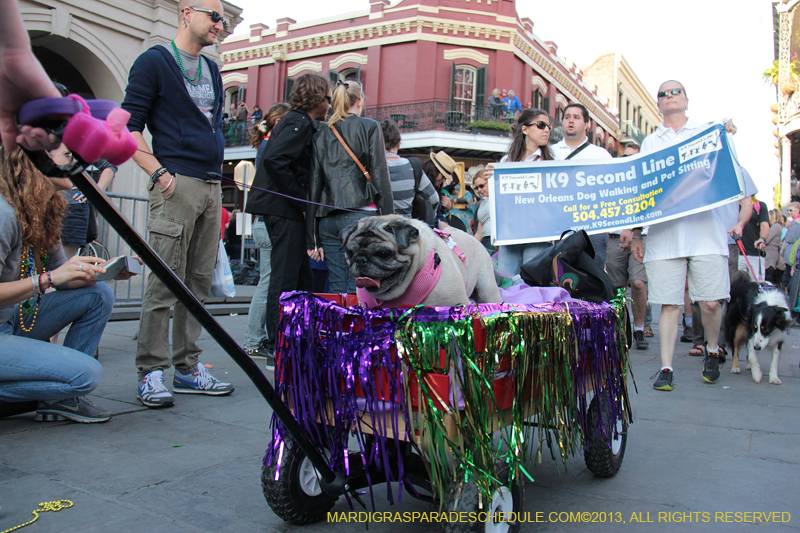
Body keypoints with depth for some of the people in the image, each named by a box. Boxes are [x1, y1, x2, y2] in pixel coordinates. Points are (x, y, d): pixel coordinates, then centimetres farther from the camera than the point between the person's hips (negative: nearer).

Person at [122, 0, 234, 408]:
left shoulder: (212, 70, 22)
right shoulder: (153, 62, 1)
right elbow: (129, 126, -4)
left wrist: (218, 168, 15)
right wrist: (158, 171, -15)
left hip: (211, 187, 7)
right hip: (177, 184, -7)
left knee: (199, 282, 8)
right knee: (165, 282, -8)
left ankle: (188, 368, 16)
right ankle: (151, 373, 1)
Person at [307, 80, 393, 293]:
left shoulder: (321, 134, 14)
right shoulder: (369, 127, 4)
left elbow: (314, 185, 11)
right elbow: (380, 176, -4)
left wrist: (313, 239, 12)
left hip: (327, 219, 4)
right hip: (360, 215, -4)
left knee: (336, 290, 7)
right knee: (357, 291, -4)